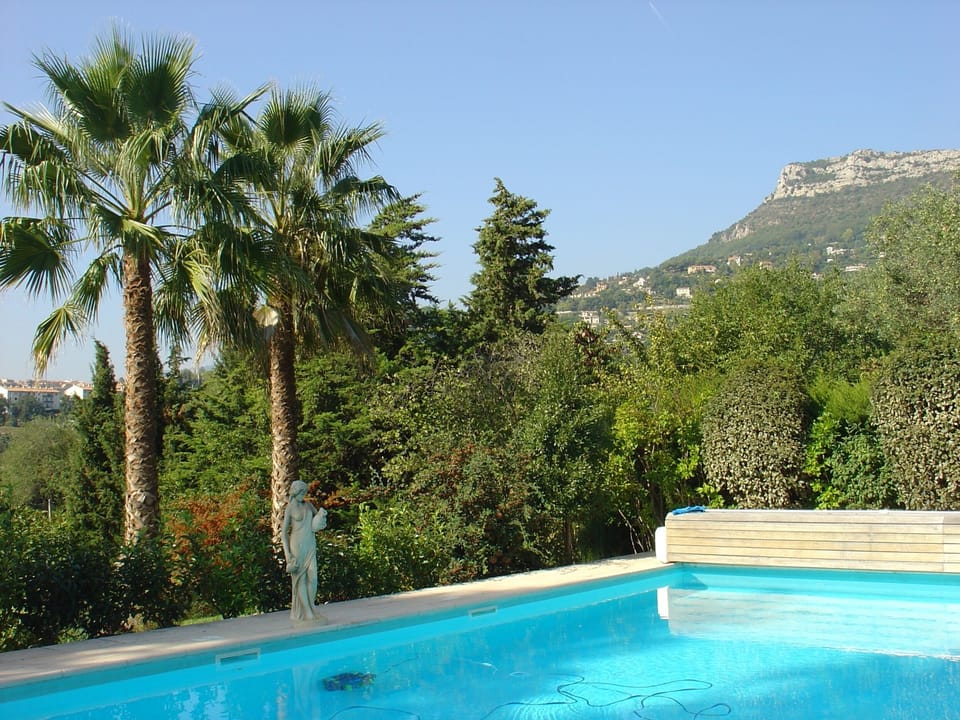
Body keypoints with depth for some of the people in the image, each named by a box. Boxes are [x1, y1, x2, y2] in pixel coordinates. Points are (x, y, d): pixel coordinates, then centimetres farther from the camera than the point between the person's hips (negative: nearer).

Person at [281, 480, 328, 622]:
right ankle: (304, 612, 3)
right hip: (297, 545, -5)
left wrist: (322, 514, 2)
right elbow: (284, 532, -5)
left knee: (312, 576, 0)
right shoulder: (290, 508, -5)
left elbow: (318, 515, 29)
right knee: (300, 578, -1)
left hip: (310, 544, 5)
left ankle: (311, 607, 11)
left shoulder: (308, 505, 10)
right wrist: (287, 553, -11)